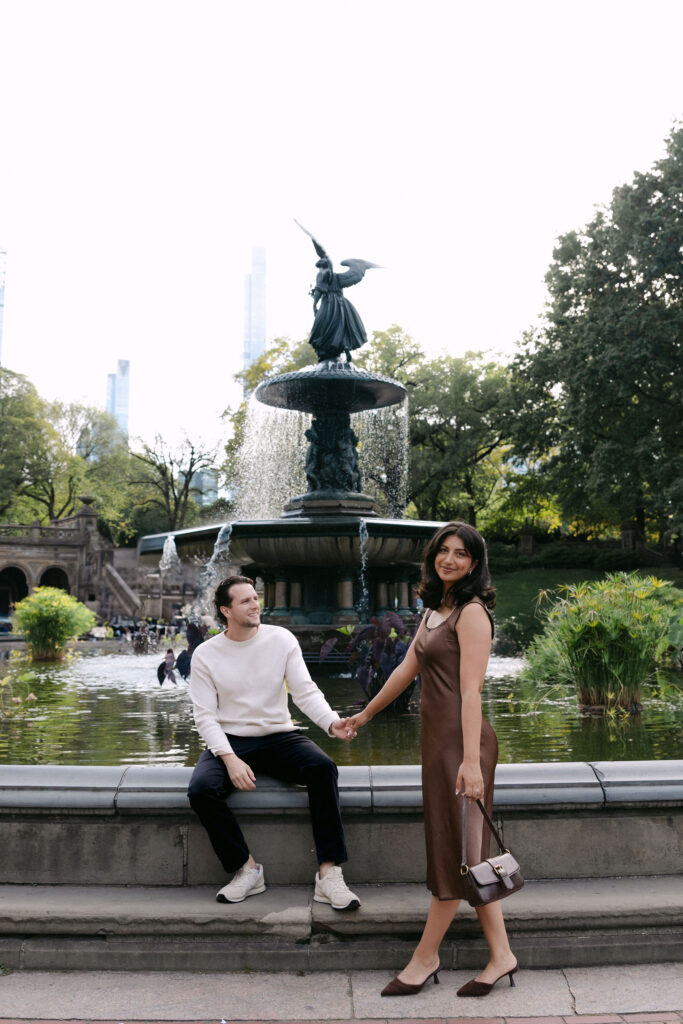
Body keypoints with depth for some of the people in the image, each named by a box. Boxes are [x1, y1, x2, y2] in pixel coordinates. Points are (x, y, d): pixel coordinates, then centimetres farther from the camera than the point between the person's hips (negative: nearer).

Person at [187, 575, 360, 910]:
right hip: (230, 741, 0)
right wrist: (229, 758, -22)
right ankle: (247, 869, -9)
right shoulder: (206, 655, -2)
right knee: (200, 789, -29)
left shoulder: (281, 639, -1)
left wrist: (332, 722, -25)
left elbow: (306, 692, -5)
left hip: (279, 736, 0)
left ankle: (328, 873, -24)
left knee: (323, 767, -29)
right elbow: (205, 715, -5)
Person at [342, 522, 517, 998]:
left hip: (462, 741, -9)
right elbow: (407, 669, 23)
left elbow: (471, 691, -19)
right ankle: (501, 956, 23)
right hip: (438, 738, 9)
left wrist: (471, 761, -24)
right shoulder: (434, 610, 15)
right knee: (469, 854, 13)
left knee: (454, 850, 5)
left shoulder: (472, 612, -12)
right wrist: (364, 715, 30)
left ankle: (425, 957, 19)